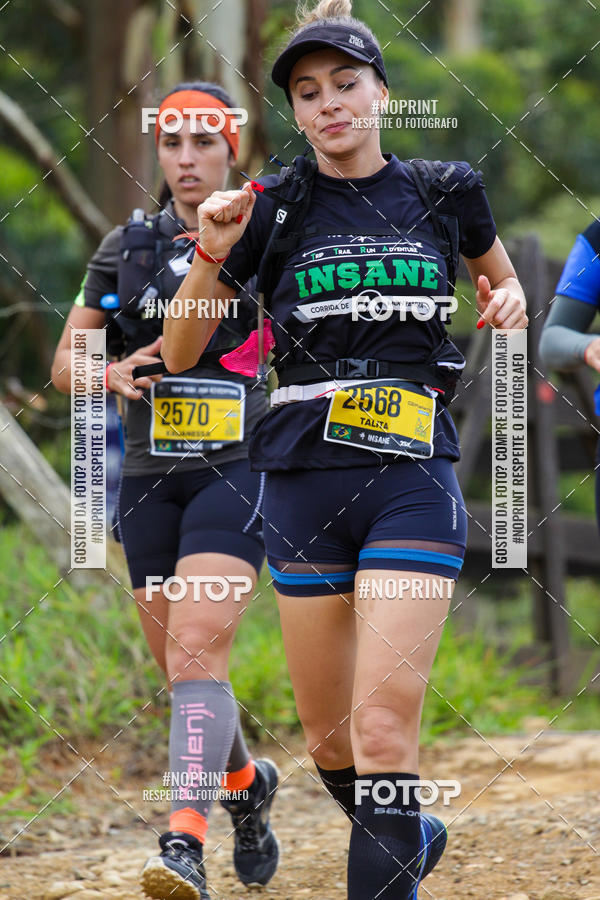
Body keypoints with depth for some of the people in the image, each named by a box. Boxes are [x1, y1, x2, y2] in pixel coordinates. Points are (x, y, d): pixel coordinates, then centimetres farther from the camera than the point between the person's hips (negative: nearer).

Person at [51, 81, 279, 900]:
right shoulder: (126, 248, 10)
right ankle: (247, 782, 39)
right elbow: (64, 362, 12)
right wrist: (113, 374, -8)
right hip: (150, 479, 4)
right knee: (182, 669, 11)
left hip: (237, 471, -4)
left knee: (196, 652, -20)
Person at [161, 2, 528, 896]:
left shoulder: (444, 192, 6)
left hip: (413, 477, -2)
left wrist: (509, 302, 4)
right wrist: (212, 254, -11)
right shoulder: (273, 208, 3)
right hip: (304, 478, 2)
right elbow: (180, 352, 5)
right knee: (327, 737, 10)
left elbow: (499, 279, 27)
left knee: (383, 729, -16)